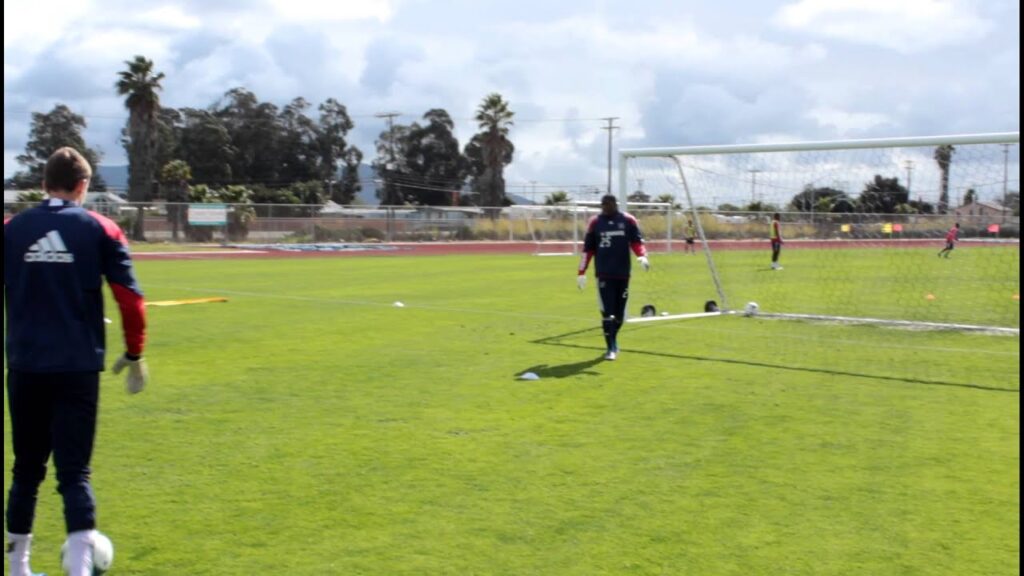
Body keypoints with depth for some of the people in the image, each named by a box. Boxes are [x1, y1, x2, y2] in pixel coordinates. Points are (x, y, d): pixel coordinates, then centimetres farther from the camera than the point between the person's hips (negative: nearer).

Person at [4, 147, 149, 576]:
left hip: (25, 367, 2)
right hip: (79, 368, -2)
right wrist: (134, 353, 7)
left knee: (26, 470, 16)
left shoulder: (11, 230, 6)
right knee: (74, 472, 1)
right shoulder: (100, 229, -1)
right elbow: (130, 299, -4)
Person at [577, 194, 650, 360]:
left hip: (623, 273, 1)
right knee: (607, 312, -9)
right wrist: (581, 272, 4)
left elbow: (637, 241, 0)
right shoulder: (595, 222, 4)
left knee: (619, 312, 9)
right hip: (604, 274, -1)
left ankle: (613, 341, 32)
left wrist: (642, 256, -22)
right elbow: (588, 248, 7)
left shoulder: (628, 220, 3)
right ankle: (611, 348, -3)